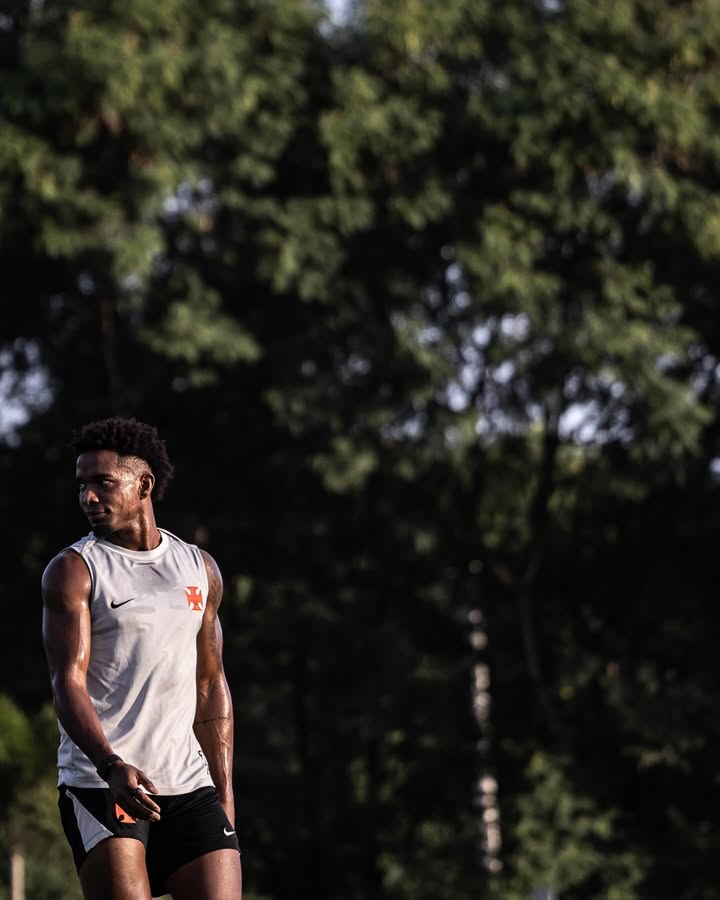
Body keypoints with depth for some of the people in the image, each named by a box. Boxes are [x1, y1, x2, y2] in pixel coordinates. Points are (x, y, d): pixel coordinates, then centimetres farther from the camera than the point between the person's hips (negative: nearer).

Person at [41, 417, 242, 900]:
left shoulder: (200, 569, 14)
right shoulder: (73, 570, 1)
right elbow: (68, 682, -10)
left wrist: (225, 796, 15)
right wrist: (112, 766, -26)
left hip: (190, 786, 4)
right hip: (100, 782, -4)